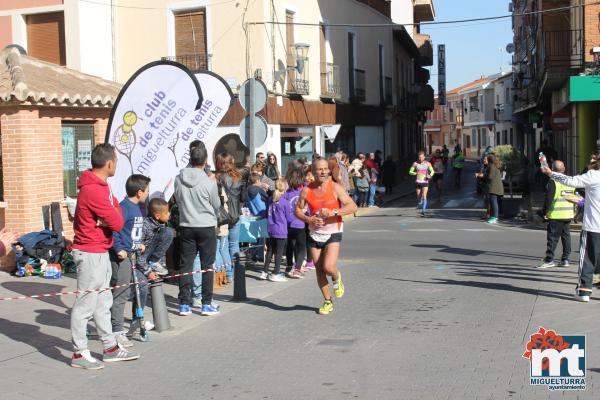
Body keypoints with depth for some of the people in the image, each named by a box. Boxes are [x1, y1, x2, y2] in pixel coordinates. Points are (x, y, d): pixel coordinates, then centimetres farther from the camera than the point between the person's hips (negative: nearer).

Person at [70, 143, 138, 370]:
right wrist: (114, 212, -2)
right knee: (86, 303, -2)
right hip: (91, 253, -10)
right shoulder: (94, 190, -22)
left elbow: (115, 209, 10)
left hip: (100, 252, 10)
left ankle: (110, 348, 24)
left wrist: (112, 211, -10)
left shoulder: (99, 186, 11)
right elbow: (117, 223, -20)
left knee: (103, 302, 15)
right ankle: (79, 354, 7)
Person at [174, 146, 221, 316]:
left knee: (186, 265, 7)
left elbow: (178, 200, 8)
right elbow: (216, 205, -2)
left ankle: (184, 304, 8)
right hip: (206, 227, -3)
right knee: (207, 266, 5)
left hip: (186, 227, 3)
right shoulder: (209, 182, -15)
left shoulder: (178, 179, -5)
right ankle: (207, 304, 8)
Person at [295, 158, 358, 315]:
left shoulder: (335, 188, -9)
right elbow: (298, 210, 8)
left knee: (328, 267, -19)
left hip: (333, 233, -3)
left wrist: (333, 212, -25)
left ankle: (336, 278, 18)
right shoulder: (306, 191, -1)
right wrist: (308, 219, -12)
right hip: (315, 234, 3)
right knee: (319, 271, 7)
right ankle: (328, 302, 25)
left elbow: (353, 207, -13)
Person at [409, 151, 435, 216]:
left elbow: (432, 171, 8)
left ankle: (423, 210, -12)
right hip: (418, 182, 1)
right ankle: (420, 203, 41)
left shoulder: (428, 163, 2)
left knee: (424, 196, -12)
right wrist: (416, 173, -16)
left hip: (425, 182, -1)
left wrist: (430, 175, -14)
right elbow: (410, 171, 4)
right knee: (418, 196, 7)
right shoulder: (415, 163, 1)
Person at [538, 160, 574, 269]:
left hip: (556, 215, -7)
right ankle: (565, 259, 15)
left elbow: (549, 198, -15)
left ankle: (549, 259, -6)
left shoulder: (553, 181, -11)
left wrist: (545, 212, -8)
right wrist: (574, 211, 23)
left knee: (552, 237, -5)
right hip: (568, 214, 7)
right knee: (566, 236, 12)